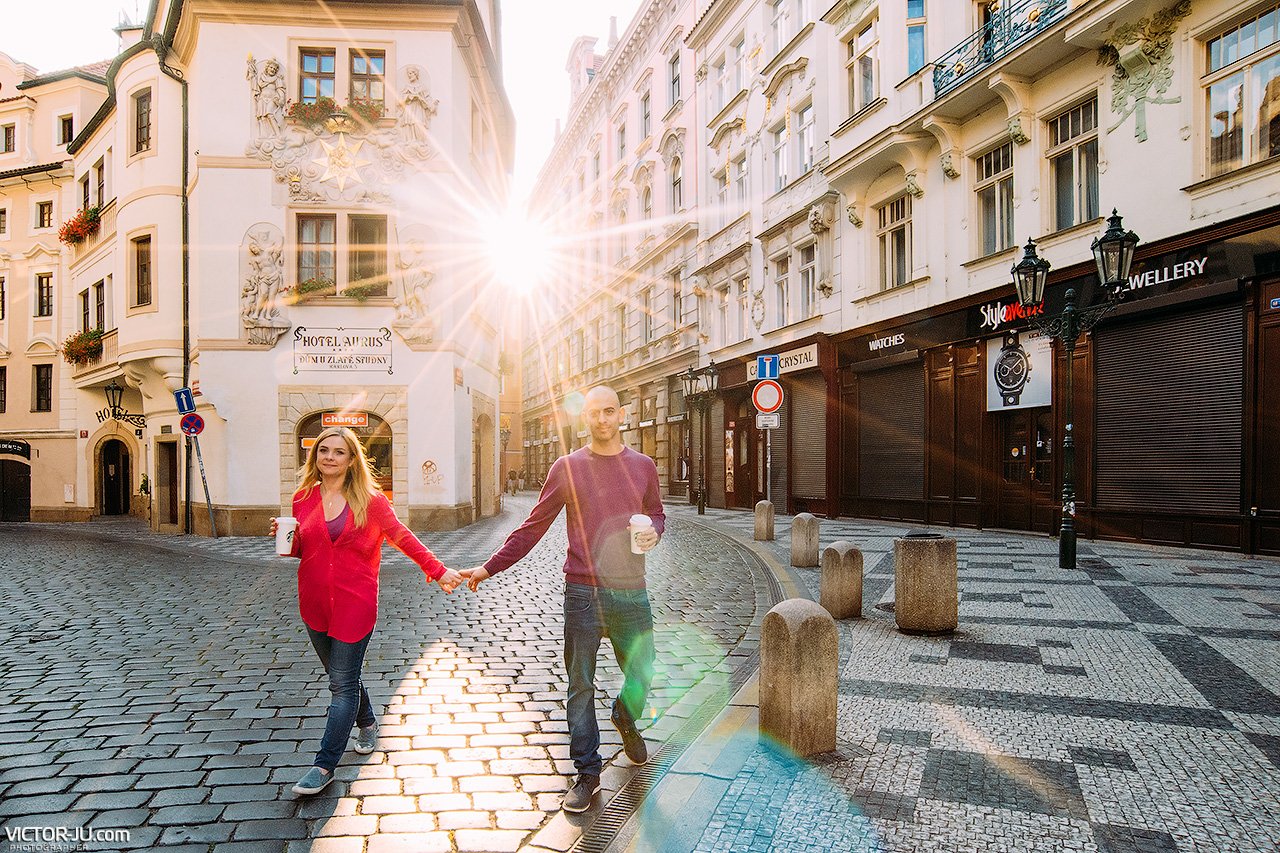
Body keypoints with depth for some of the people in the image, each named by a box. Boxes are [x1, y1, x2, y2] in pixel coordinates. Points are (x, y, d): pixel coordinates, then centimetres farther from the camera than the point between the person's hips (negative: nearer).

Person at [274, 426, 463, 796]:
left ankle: (324, 765, 5)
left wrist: (438, 571, -10)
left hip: (355, 603, -4)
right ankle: (367, 724, 43)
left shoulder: (369, 499, -5)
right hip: (315, 603, 4)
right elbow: (300, 549, 15)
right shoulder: (303, 498, 5)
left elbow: (402, 537, -3)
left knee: (343, 684, -3)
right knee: (340, 678, 18)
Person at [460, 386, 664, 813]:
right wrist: (489, 568, -1)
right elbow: (533, 527, 3)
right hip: (583, 593, -2)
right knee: (581, 686, 5)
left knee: (642, 676, 13)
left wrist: (654, 531, -5)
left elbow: (657, 513, 20)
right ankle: (587, 772, 21)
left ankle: (625, 719, 46)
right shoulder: (568, 467, 0)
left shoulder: (643, 466, 6)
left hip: (631, 591, 2)